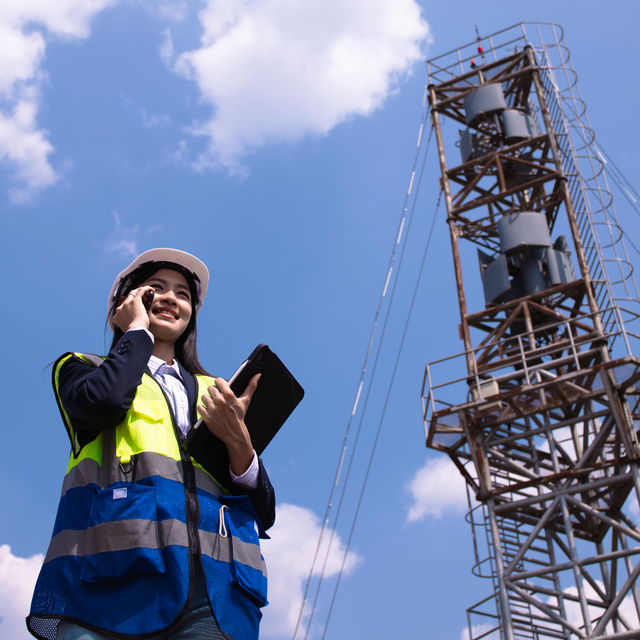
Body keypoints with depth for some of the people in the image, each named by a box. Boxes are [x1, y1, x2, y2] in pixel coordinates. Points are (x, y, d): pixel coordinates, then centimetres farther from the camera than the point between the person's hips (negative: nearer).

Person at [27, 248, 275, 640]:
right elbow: (103, 401, -7)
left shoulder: (216, 393, 26)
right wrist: (138, 329, 11)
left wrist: (238, 442, -4)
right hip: (114, 579, -2)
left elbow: (264, 513, 16)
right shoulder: (83, 369, 22)